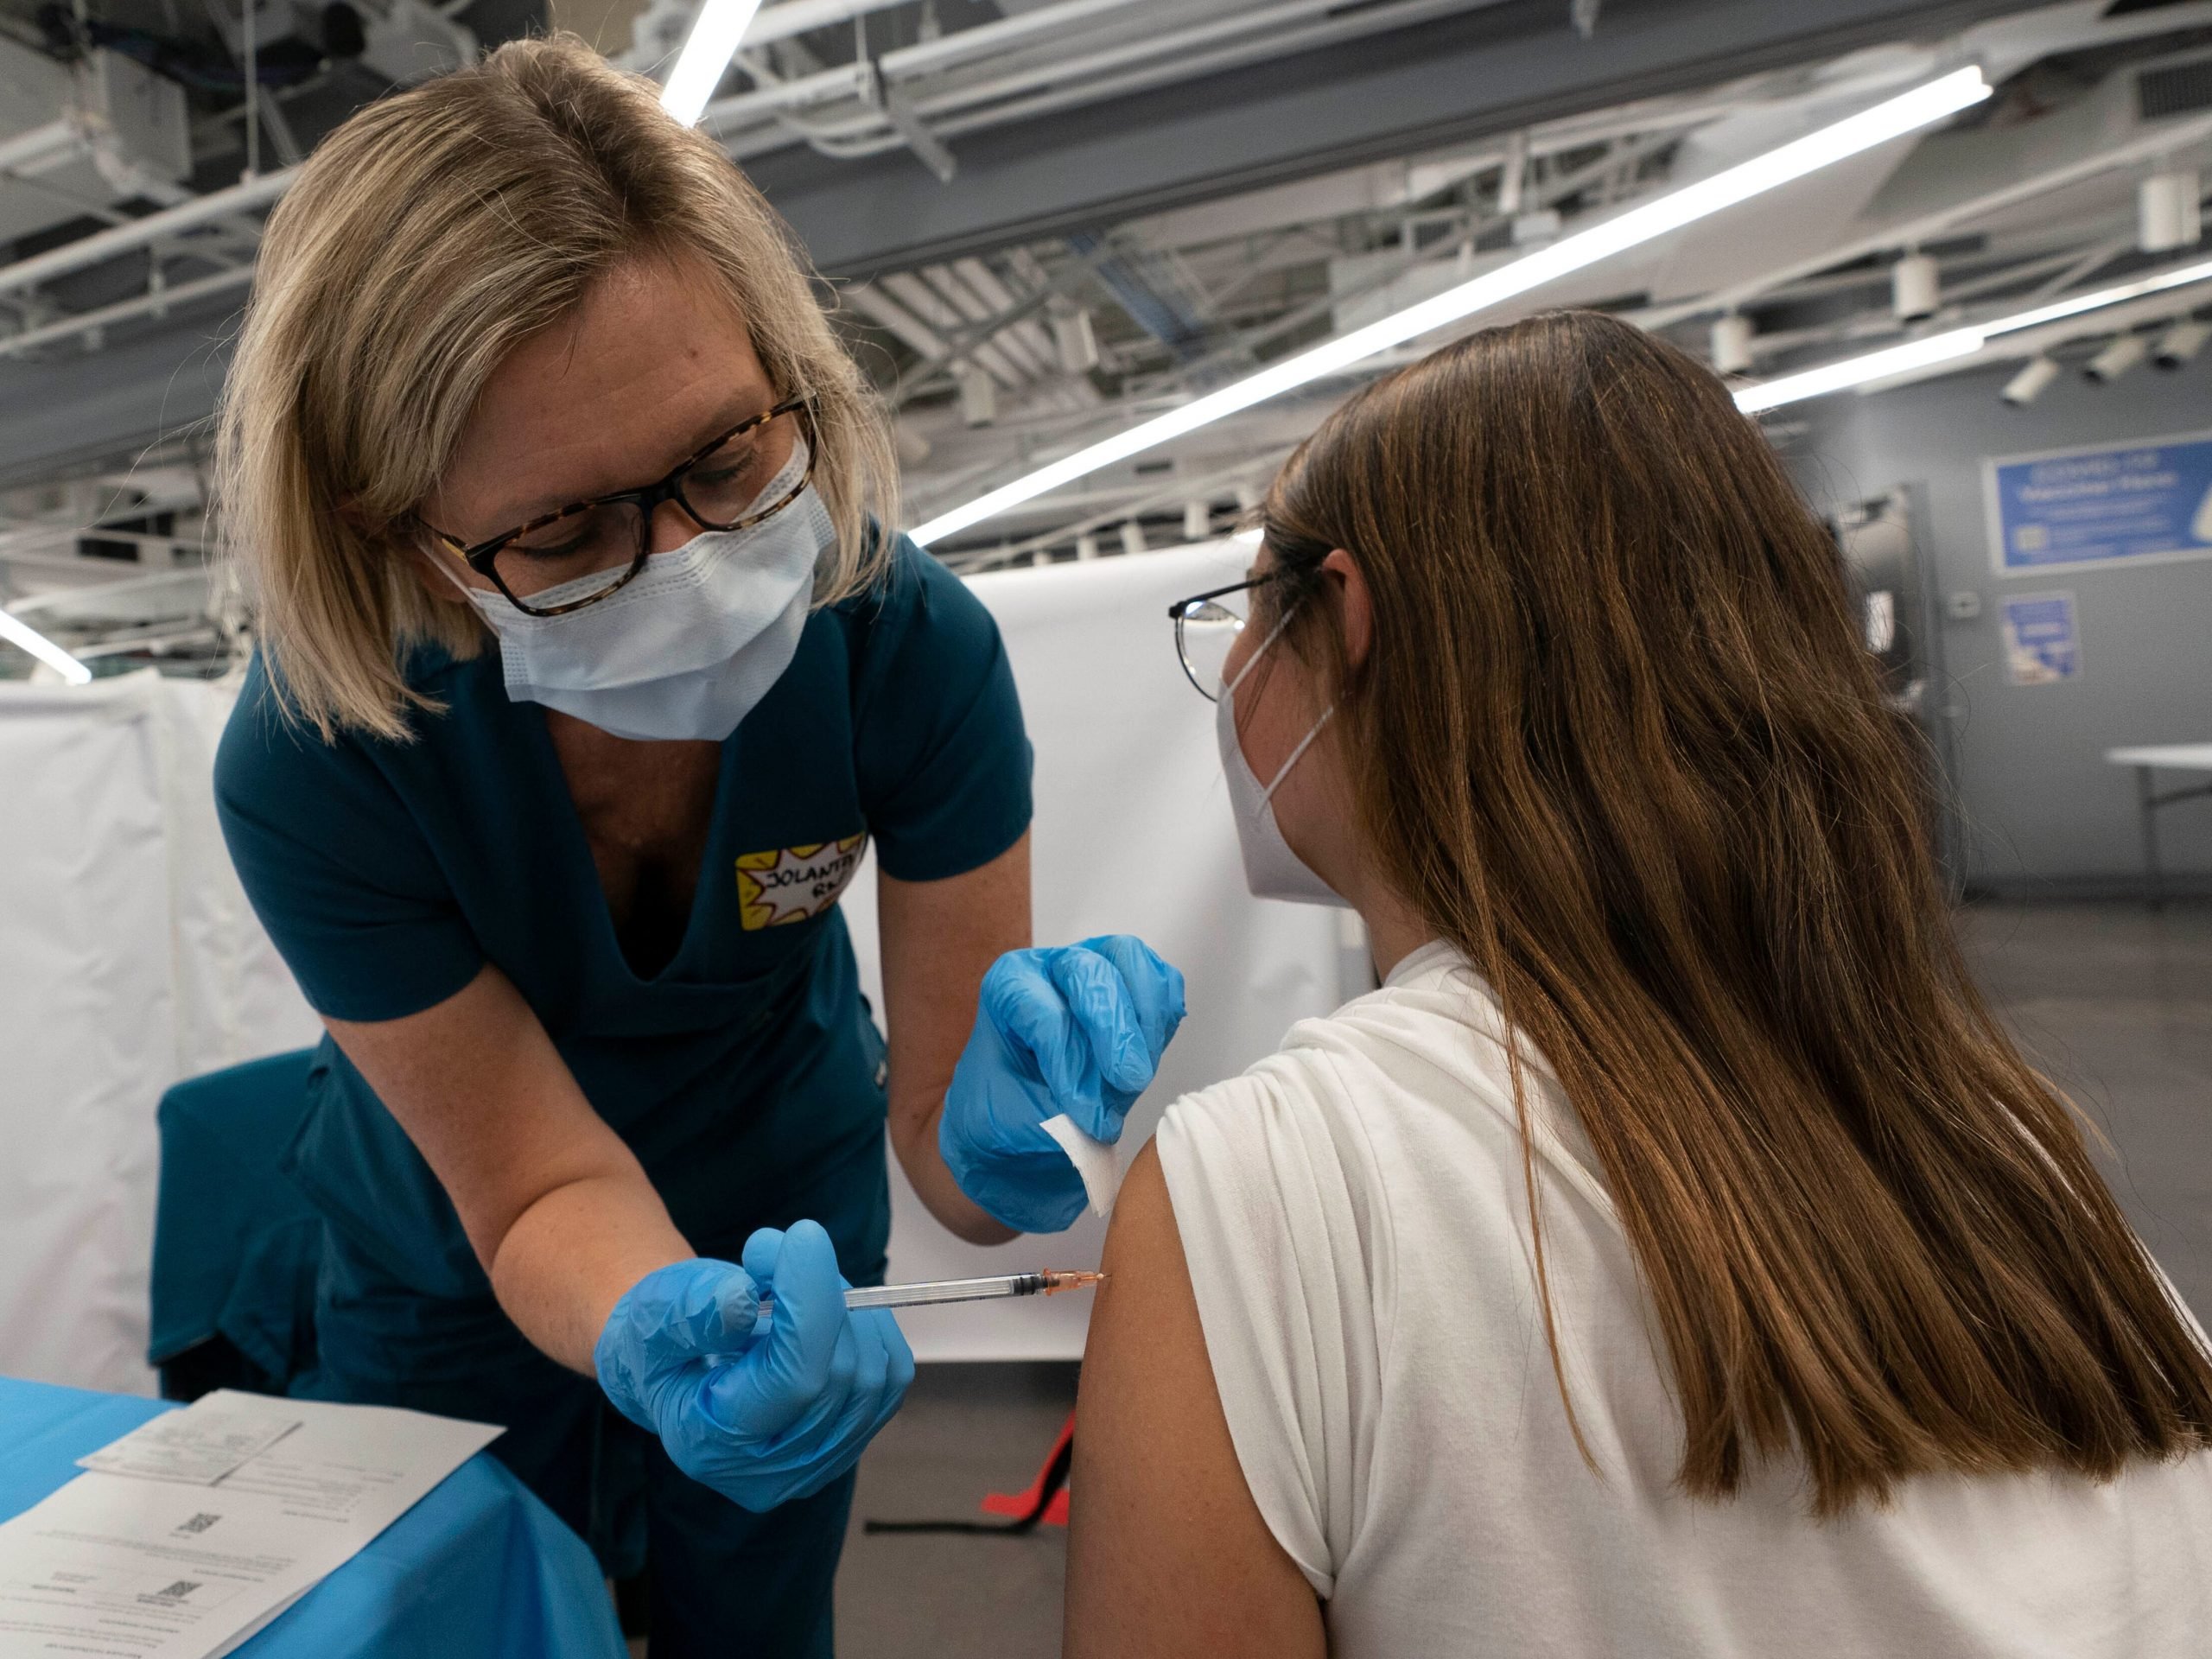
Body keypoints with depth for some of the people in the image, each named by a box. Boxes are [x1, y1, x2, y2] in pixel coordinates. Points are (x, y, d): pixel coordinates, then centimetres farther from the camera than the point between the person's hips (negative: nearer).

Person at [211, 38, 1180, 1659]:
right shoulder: (315, 765, -33)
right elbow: (544, 1189, -25)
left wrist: (996, 1133, -48)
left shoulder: (911, 641, -32)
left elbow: (939, 1118, -24)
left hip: (787, 1211, 1)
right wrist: (659, 1335, -47)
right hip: (468, 1281, 0)